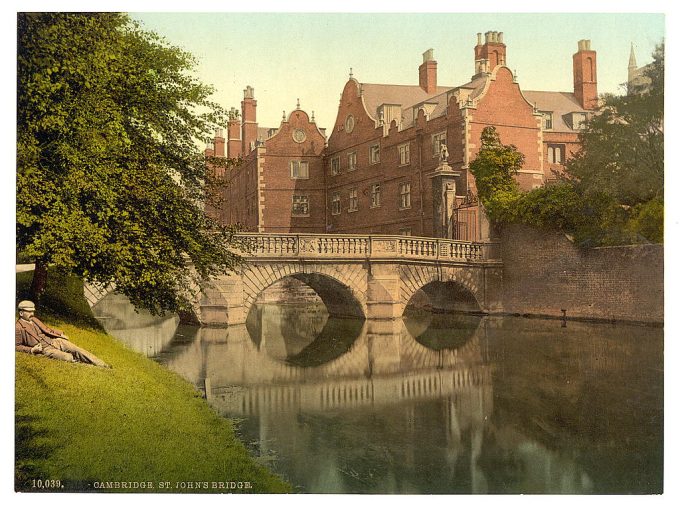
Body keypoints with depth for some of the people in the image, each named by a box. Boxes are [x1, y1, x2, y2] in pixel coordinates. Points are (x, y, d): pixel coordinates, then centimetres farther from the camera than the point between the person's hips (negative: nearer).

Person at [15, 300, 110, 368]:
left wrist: (60, 334, 15)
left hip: (54, 340, 7)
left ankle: (102, 364, -8)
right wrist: (31, 349, -16)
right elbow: (17, 346, -4)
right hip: (45, 349, -7)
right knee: (69, 358, -27)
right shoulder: (18, 328, -4)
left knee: (78, 350, -8)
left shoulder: (34, 319, 16)